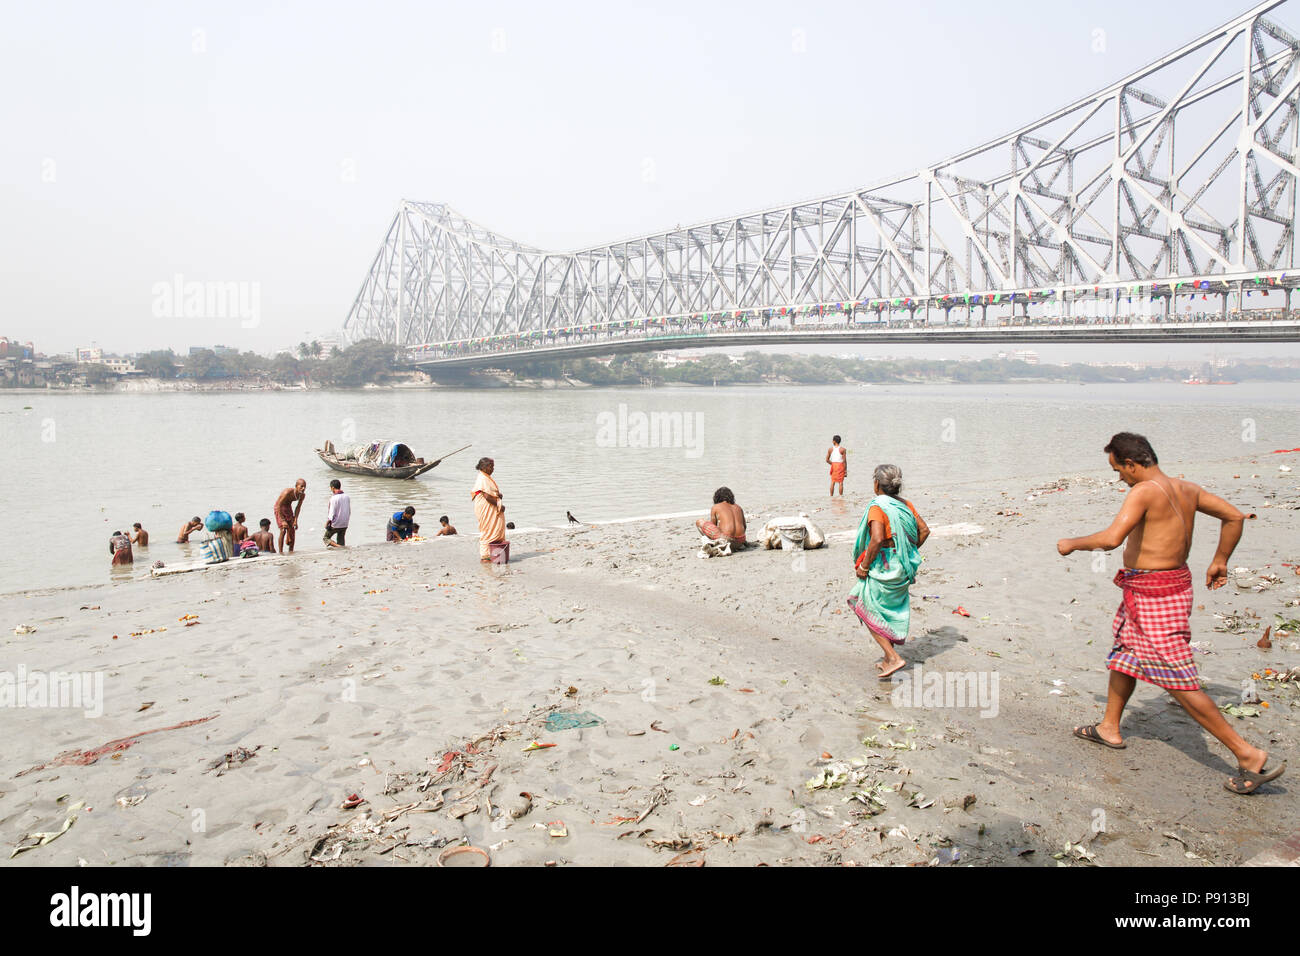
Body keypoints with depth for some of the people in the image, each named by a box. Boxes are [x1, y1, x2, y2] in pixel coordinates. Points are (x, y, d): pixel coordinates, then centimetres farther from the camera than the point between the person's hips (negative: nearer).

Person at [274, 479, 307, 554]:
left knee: (292, 530, 4)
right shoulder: (287, 492, -35)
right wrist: (283, 521, -28)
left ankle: (291, 551, 16)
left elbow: (298, 507, -2)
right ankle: (281, 552, -7)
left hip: (288, 508, 6)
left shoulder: (302, 495, -16)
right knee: (283, 530, -15)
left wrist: (295, 520, -6)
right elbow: (279, 506, -28)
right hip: (279, 508, -6)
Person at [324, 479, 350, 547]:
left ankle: (337, 546, -11)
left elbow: (332, 514, -16)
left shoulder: (334, 498, -16)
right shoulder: (347, 496, 3)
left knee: (326, 538, 11)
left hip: (335, 525, -6)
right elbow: (349, 511, 9)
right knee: (341, 541, 15)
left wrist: (327, 523, -5)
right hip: (344, 524, 6)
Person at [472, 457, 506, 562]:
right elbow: (487, 496, -21)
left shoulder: (488, 478, 16)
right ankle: (485, 556, 0)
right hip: (486, 510, -10)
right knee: (487, 531, -5)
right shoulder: (482, 479, -14)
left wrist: (499, 494, -4)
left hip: (493, 510, 10)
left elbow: (496, 492, 21)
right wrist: (499, 505, -15)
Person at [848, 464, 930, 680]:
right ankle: (889, 659, 28)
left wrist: (864, 566, -19)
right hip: (902, 569, 8)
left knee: (868, 613, 7)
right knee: (892, 612, 19)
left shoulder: (877, 507, -19)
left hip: (882, 567, -8)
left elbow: (877, 540, -30)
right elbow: (924, 530, 7)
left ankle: (893, 658, 0)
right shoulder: (906, 505, 4)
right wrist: (909, 553, 15)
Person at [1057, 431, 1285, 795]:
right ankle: (1109, 728, 38)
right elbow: (1234, 516, 17)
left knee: (1179, 682, -3)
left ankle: (1248, 754, 3)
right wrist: (1220, 561, 24)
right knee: (1125, 653, 23)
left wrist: (1073, 544, -14)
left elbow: (1112, 538, -31)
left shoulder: (1144, 491, -20)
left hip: (1153, 595, -10)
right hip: (1174, 583, 10)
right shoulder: (1187, 489, 7)